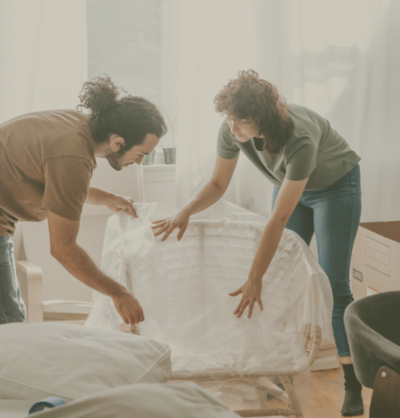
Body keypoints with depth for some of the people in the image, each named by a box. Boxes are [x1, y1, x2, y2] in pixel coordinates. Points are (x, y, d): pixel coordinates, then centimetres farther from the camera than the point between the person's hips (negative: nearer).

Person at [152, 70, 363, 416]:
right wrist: (185, 213, -30)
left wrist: (255, 278, -39)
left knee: (334, 283, -11)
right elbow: (217, 185, -10)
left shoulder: (300, 138, -43)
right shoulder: (232, 130, -26)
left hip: (335, 185, -6)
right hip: (291, 186, 6)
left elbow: (279, 219, -41)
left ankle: (353, 384, -6)